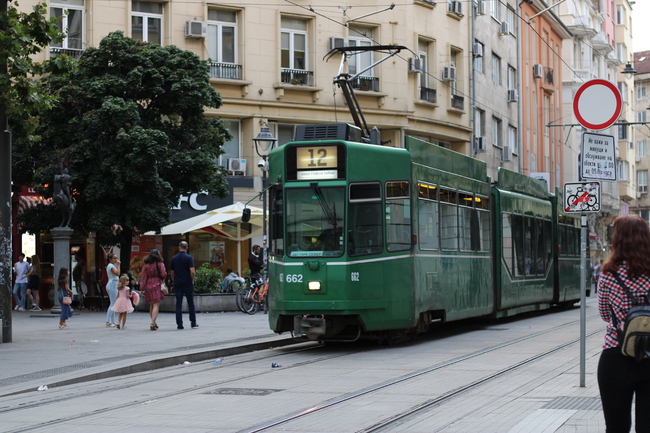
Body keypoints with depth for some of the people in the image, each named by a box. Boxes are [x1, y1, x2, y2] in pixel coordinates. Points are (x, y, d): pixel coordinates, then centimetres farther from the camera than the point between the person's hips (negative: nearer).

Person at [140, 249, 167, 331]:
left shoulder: (146, 265, 6)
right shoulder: (160, 264, -4)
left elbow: (143, 277, 4)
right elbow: (164, 274, -9)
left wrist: (142, 289, 5)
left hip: (148, 286, 4)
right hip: (157, 285, -4)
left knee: (151, 305, 16)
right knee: (156, 305, -6)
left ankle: (154, 323, 24)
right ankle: (153, 323, -19)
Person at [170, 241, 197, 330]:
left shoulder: (174, 258, 4)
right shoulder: (189, 258, -7)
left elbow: (172, 273, 10)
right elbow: (192, 271, -15)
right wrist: (192, 280, 1)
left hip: (177, 284, 2)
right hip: (188, 283, -2)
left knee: (178, 304, 3)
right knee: (191, 303, 8)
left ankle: (179, 324, -2)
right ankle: (193, 323, 11)